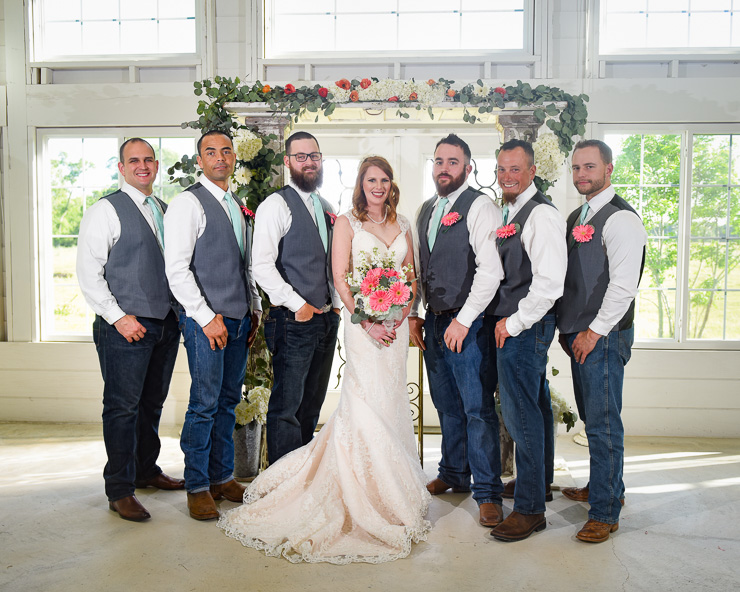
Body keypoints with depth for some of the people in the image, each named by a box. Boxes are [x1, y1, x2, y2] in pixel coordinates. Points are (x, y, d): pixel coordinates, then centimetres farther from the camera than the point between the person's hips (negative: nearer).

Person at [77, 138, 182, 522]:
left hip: (166, 323, 6)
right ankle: (120, 491, 10)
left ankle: (146, 469, 32)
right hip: (126, 327, -6)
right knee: (122, 407, -1)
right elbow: (88, 273, -10)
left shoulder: (165, 211, 15)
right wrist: (118, 317, -15)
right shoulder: (105, 211, -5)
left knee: (152, 404, 16)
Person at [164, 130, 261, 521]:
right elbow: (176, 269, -13)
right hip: (206, 320, -7)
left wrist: (255, 309, 15)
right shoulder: (188, 203, -7)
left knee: (229, 401, 12)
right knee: (205, 403, -3)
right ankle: (197, 487, 10)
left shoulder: (237, 207, 18)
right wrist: (207, 317, -16)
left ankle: (223, 477, 23)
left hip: (239, 319, 7)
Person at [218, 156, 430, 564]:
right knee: (367, 398, -8)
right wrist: (367, 322, -16)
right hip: (363, 320, -5)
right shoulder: (347, 222, -1)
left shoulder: (402, 226, 14)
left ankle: (388, 482, 21)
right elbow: (340, 278, -7)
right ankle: (362, 491, 3)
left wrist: (402, 314, -4)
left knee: (390, 398, 9)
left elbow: (411, 276, 14)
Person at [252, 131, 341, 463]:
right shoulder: (276, 206, -7)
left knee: (313, 402, 14)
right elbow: (262, 267, -15)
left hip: (327, 319, 7)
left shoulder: (326, 208, 16)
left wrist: (336, 304, 10)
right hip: (294, 321, -7)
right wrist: (298, 305, -16)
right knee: (286, 405, -2)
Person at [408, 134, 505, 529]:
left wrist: (463, 321, -17)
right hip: (433, 321, 7)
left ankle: (487, 492, 7)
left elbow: (491, 270, -16)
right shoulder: (426, 210, 15)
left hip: (467, 322, -7)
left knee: (478, 408, -3)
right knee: (446, 404, 16)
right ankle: (454, 474, 32)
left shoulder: (479, 206, -8)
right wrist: (413, 314, 12)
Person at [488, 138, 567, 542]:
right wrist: (508, 321, 11)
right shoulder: (510, 213, 14)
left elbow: (549, 282, -22)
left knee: (521, 414, -6)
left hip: (525, 327, -10)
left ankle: (529, 508, 5)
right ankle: (538, 482, 35)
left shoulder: (541, 214, -15)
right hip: (512, 324, 10)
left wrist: (514, 323, -16)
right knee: (534, 407, 19)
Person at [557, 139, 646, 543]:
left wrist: (594, 333, -16)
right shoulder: (577, 217, 16)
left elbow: (623, 285, -18)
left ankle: (604, 513, 5)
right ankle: (607, 486, 33)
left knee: (603, 423, -4)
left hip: (604, 336, -9)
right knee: (592, 417, 18)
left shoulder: (620, 218, -12)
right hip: (579, 333, 9)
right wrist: (567, 327, 15)